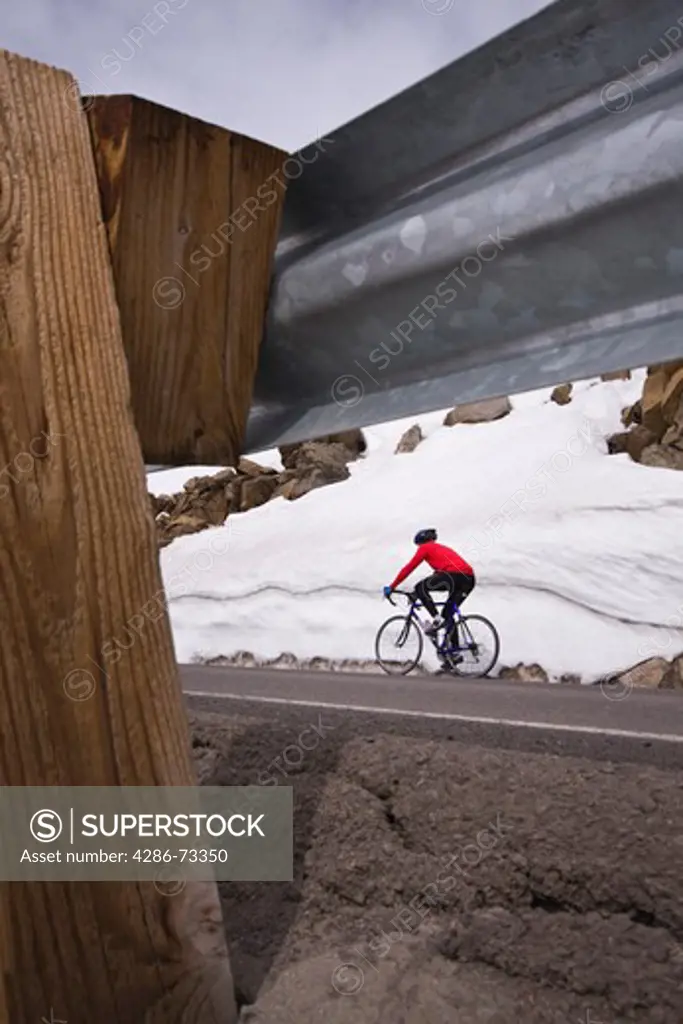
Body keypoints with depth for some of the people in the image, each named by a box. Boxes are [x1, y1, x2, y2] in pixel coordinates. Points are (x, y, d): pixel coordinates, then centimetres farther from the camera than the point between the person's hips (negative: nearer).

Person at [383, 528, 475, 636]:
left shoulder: (425, 548, 14)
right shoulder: (443, 548, 35)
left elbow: (409, 568, 12)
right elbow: (438, 572, 41)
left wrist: (391, 587, 18)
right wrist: (421, 593, 45)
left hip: (454, 575, -8)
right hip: (470, 579, 8)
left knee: (419, 587, 5)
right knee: (448, 615, 18)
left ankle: (437, 619, -5)